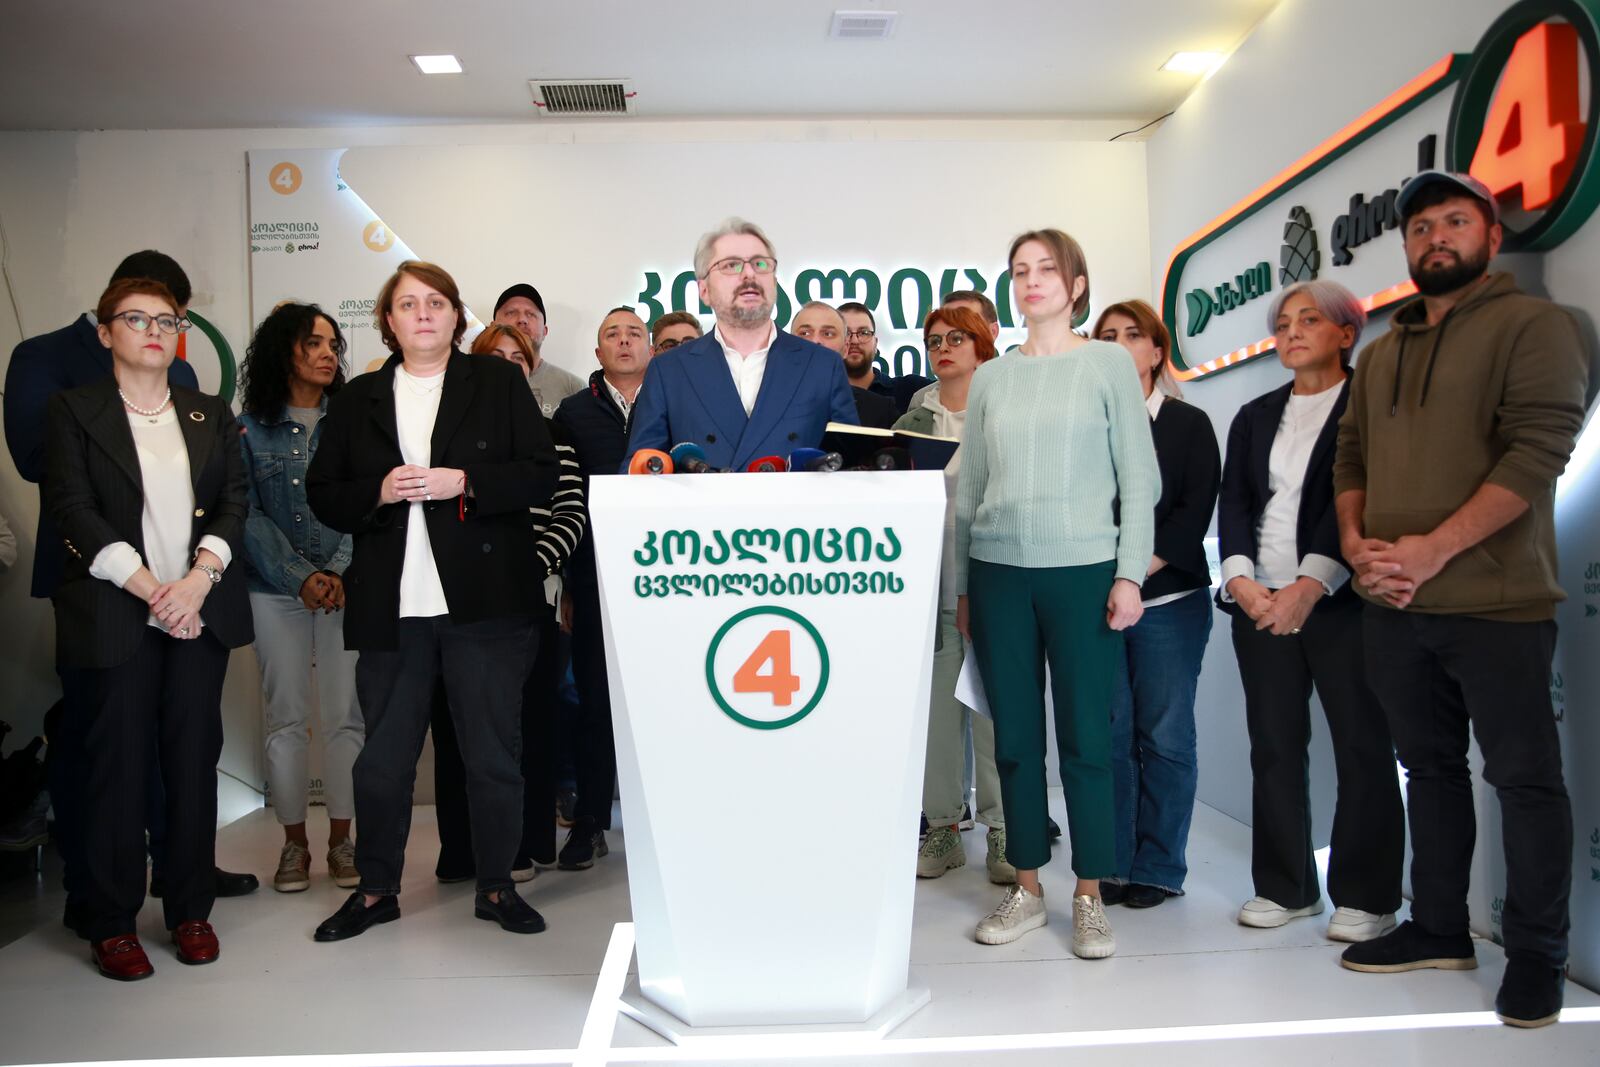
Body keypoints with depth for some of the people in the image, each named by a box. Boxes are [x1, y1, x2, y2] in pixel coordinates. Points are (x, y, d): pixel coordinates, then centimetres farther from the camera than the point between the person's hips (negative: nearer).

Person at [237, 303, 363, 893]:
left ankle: (341, 839, 13)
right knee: (287, 720, 5)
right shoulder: (250, 428, 6)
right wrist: (300, 577, -11)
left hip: (347, 586, 0)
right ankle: (294, 842, 17)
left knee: (345, 716, 0)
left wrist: (338, 570, -13)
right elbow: (249, 515, 0)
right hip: (276, 590, 0)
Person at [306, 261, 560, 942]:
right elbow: (322, 496, 9)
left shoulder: (499, 382, 6)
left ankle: (496, 886, 22)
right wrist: (379, 492, -10)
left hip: (484, 602, -2)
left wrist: (465, 482, -14)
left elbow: (542, 476, -1)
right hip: (390, 605, 2)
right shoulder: (357, 399, 12)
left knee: (493, 752, 6)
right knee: (383, 757, 10)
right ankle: (376, 888, 28)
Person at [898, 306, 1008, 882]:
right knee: (937, 708, 6)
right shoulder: (912, 422, 11)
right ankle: (943, 827, 18)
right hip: (933, 585, 3)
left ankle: (1002, 833, 10)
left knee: (995, 708, -1)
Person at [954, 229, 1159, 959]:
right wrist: (961, 588, 10)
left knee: (1085, 736, 0)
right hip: (999, 571, 3)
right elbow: (968, 489, 12)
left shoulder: (1108, 363, 5)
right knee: (1014, 737, 7)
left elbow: (1139, 476, 1)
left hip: (1083, 570, -2)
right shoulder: (990, 378, 12)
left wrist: (1130, 573, -7)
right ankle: (1026, 889, 19)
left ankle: (1089, 897, 12)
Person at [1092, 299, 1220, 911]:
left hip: (1168, 600, -1)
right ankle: (1112, 866, 12)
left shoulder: (1189, 425, 8)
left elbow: (1194, 513, -2)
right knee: (1107, 735, 2)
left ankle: (1159, 870, 13)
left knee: (1165, 735, 1)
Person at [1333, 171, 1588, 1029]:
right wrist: (1354, 538, -3)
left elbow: (1536, 453, -15)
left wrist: (1433, 548, -20)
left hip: (1495, 604, -6)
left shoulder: (1532, 325, -4)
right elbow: (1351, 457, 16)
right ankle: (1439, 928, 28)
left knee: (1524, 778, 4)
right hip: (1393, 606, 6)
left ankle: (1536, 955, 17)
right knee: (1430, 767, 15)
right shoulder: (1381, 353, 16)